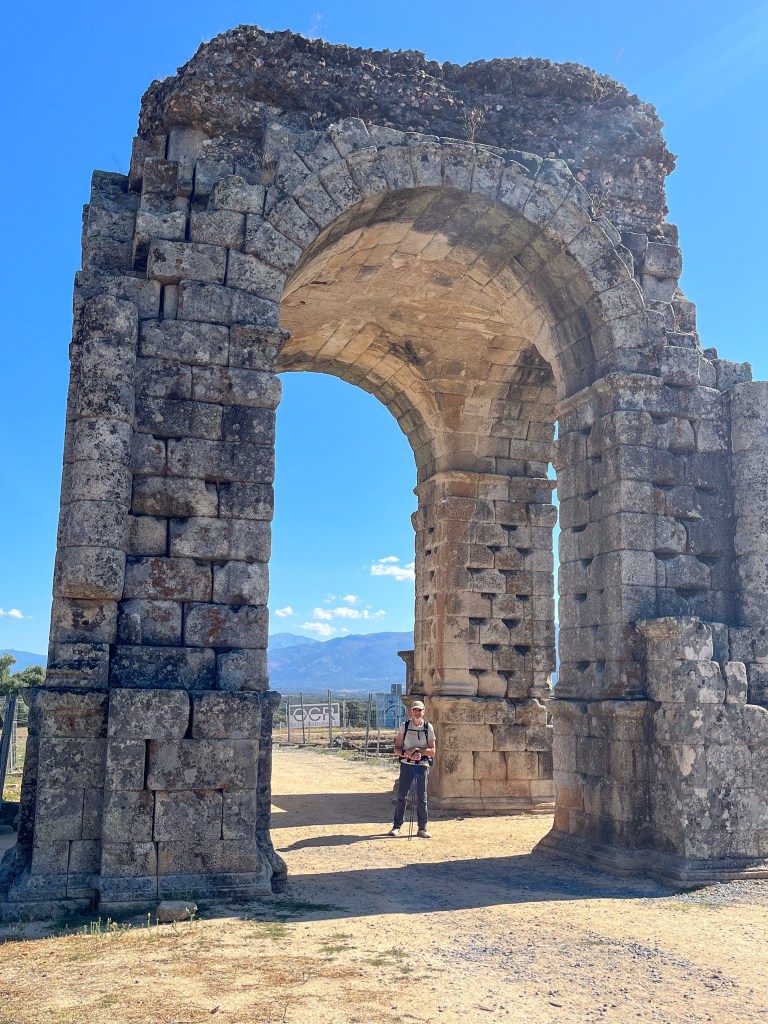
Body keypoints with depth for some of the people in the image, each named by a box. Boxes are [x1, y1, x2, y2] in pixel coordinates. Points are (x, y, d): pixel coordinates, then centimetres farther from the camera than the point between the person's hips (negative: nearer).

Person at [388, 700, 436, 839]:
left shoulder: (428, 727, 1)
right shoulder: (404, 726, 3)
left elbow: (432, 751, 0)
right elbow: (397, 748, 2)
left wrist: (417, 749, -15)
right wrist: (408, 754, -16)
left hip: (422, 765, 0)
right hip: (406, 764, 0)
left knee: (422, 797, 3)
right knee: (401, 796, 0)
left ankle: (422, 828, 11)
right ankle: (397, 826, 9)